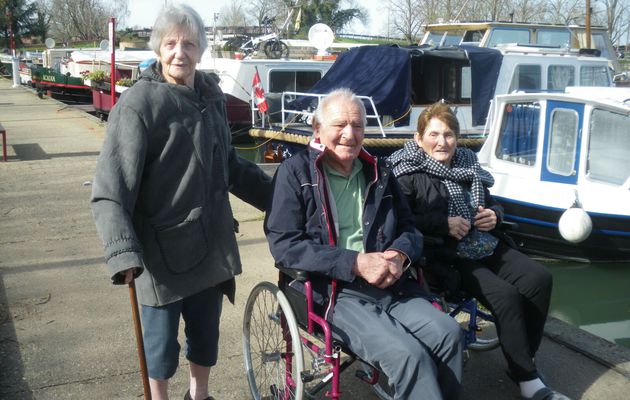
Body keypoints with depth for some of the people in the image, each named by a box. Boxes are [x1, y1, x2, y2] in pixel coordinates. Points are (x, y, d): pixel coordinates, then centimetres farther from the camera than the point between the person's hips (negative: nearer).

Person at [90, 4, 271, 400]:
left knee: (206, 333, 18)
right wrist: (123, 250, -30)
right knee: (163, 338, 9)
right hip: (162, 248, -6)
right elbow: (111, 188, -19)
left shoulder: (211, 96, 7)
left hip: (209, 243, 6)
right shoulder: (138, 104, -14)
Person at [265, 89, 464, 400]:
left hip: (390, 287, 5)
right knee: (409, 354, -26)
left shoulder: (378, 173, 17)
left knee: (450, 335, -17)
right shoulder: (296, 172, 0)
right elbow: (284, 245, -10)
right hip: (333, 292, -5)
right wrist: (355, 263, -17)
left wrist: (400, 255, -7)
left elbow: (409, 228, 19)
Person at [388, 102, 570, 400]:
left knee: (539, 278, -14)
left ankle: (523, 359, 2)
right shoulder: (407, 174, -3)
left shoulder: (466, 163, 16)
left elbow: (492, 203, 27)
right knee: (505, 294, -25)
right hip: (446, 256, -7)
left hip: (488, 246, 7)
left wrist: (494, 215, 3)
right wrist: (444, 225, -19)